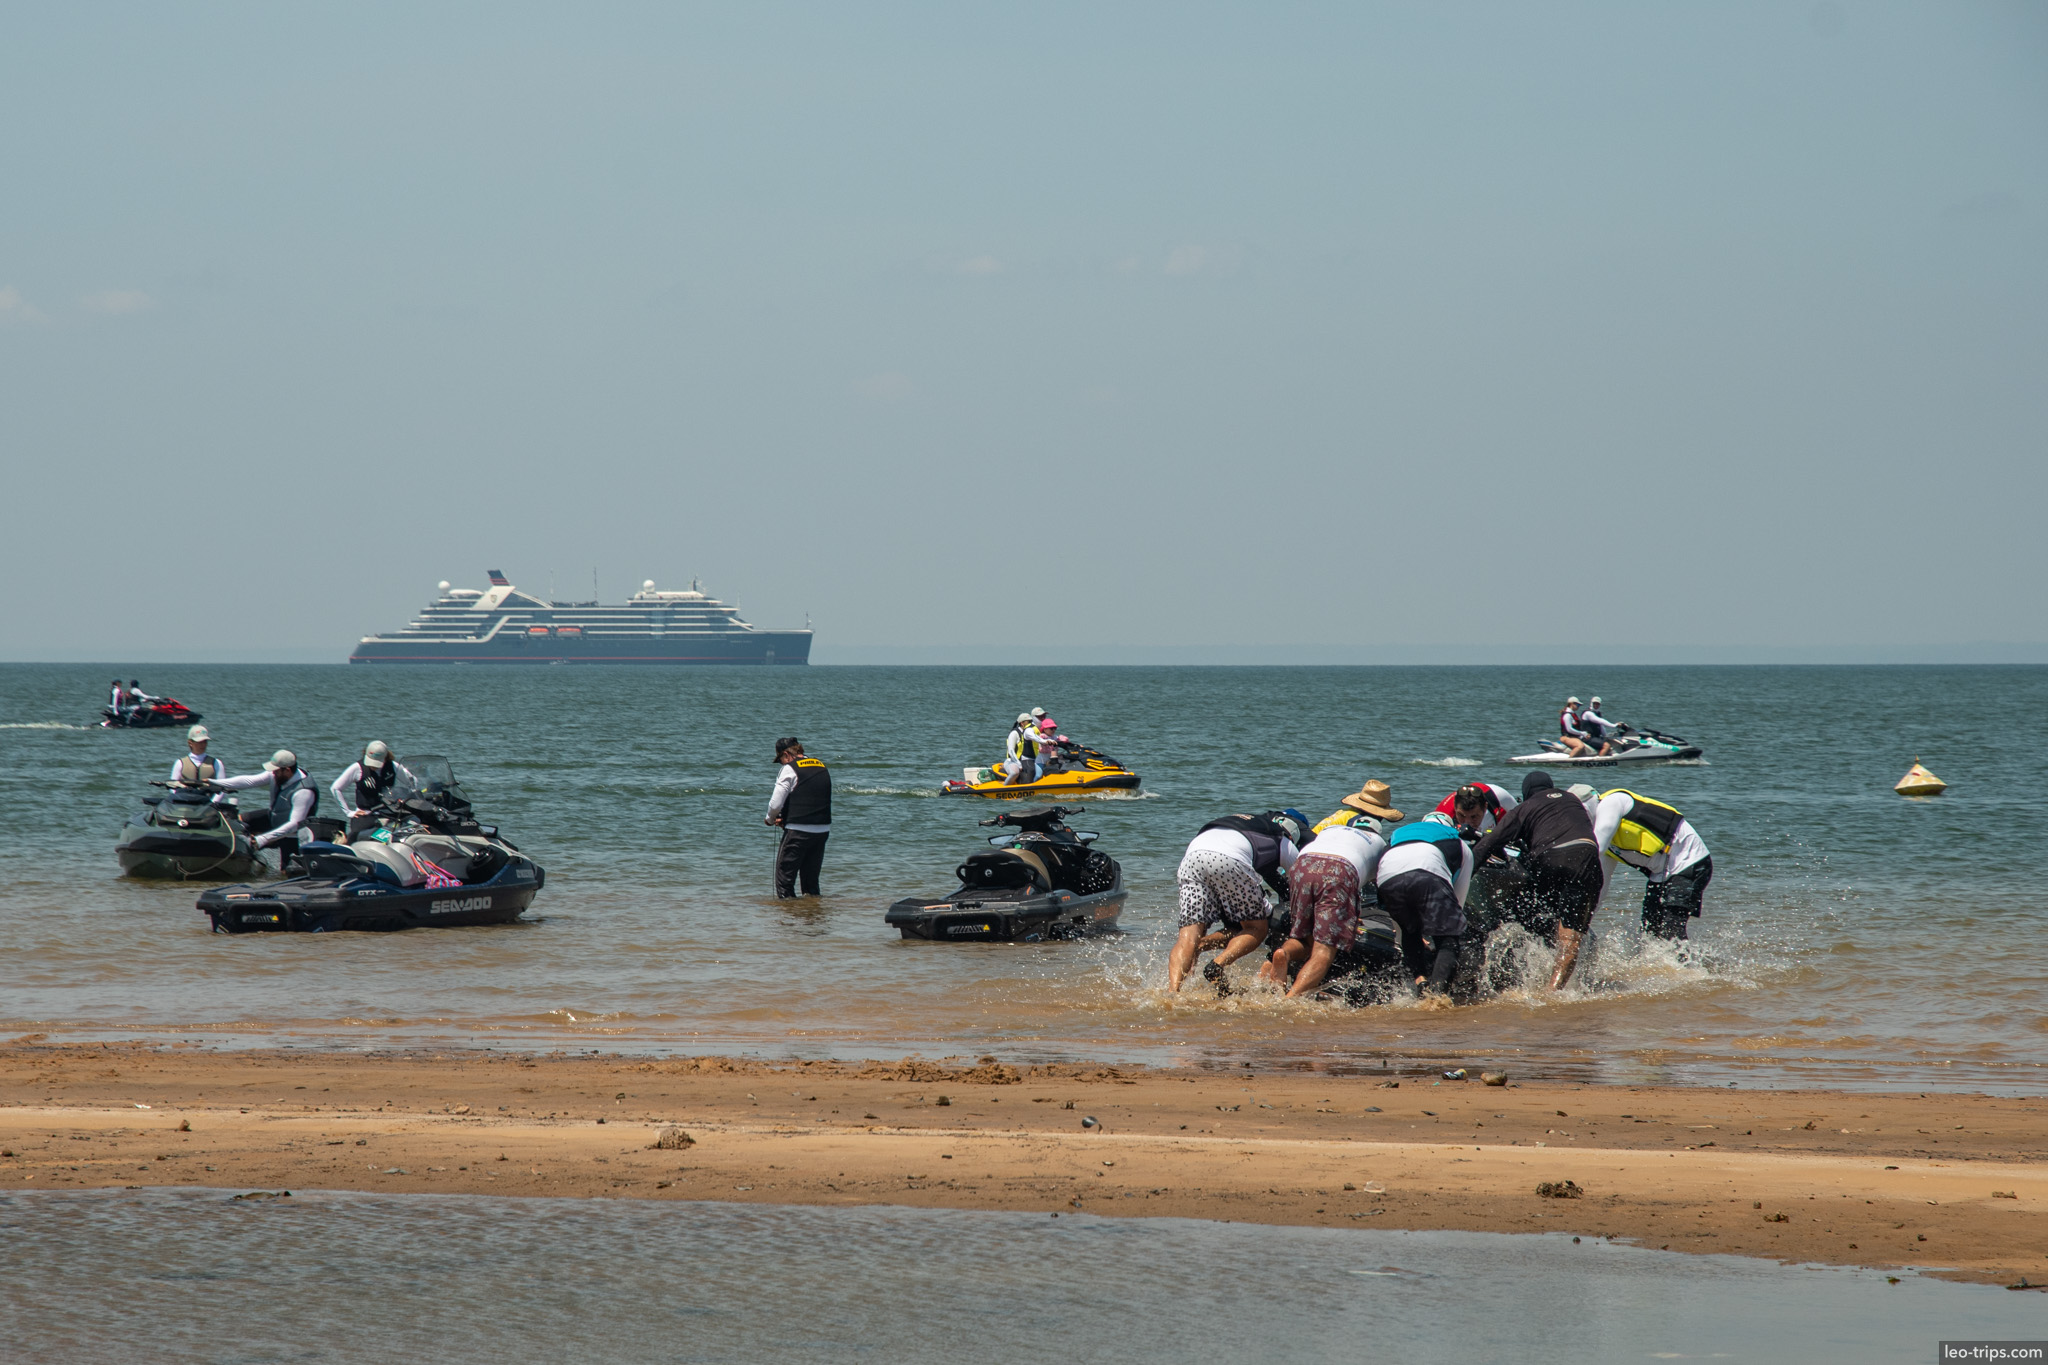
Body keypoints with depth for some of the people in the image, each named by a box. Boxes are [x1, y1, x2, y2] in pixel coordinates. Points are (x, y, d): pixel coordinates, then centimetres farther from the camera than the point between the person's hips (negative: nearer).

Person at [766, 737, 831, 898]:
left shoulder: (789, 769, -6)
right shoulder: (823, 768, 14)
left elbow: (775, 804, -11)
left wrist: (771, 819, 12)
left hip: (798, 831, -7)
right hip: (823, 829, 7)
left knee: (784, 878, 1)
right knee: (811, 878, 16)